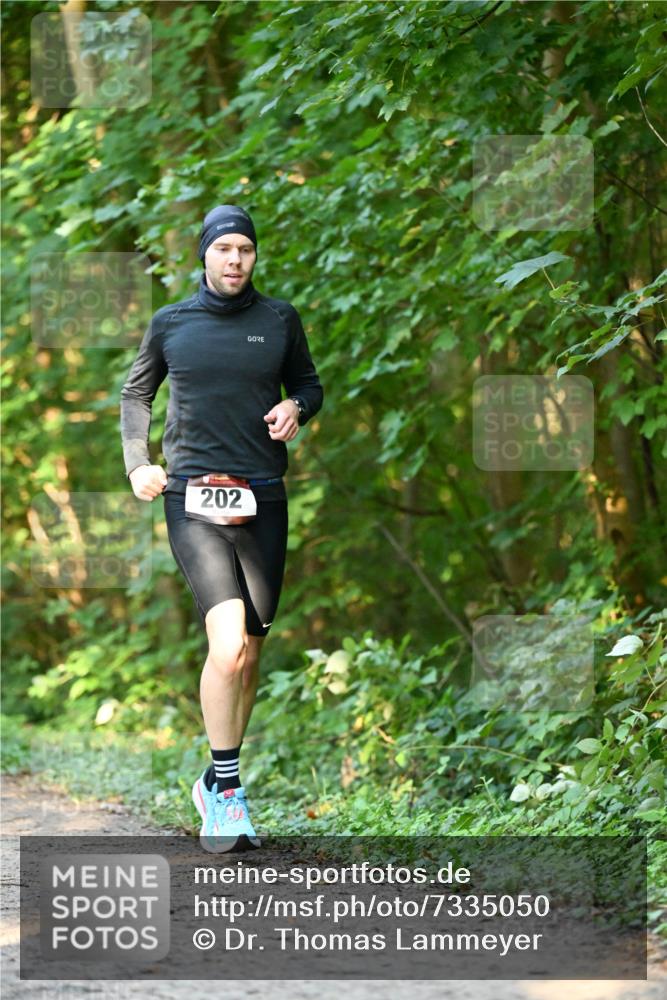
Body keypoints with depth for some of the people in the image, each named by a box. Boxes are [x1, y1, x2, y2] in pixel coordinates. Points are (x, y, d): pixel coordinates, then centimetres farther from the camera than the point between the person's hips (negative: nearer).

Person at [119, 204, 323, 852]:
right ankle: (226, 788, -11)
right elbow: (136, 393, 21)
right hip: (193, 499, -3)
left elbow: (309, 384, 22)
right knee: (228, 644, -20)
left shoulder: (279, 320, 8)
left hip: (263, 501, 3)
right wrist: (137, 463, 9)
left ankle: (218, 786, 23)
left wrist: (296, 406, -1)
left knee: (249, 654, 7)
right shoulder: (170, 324, 7)